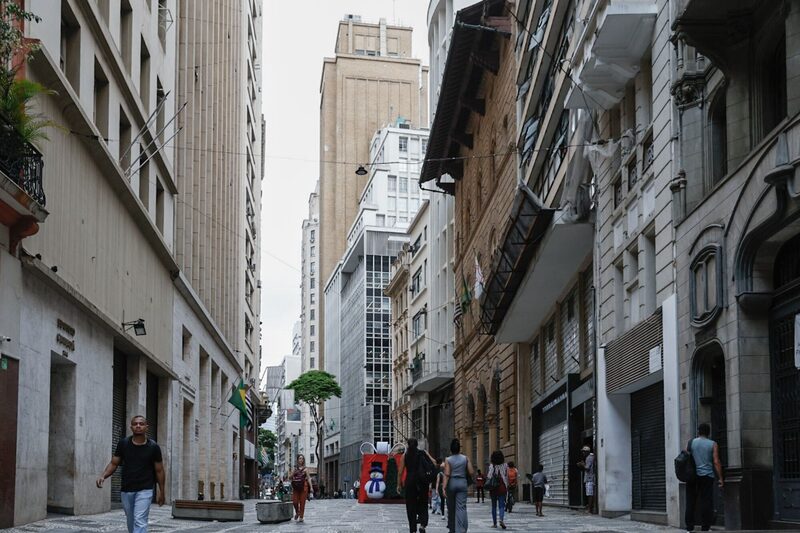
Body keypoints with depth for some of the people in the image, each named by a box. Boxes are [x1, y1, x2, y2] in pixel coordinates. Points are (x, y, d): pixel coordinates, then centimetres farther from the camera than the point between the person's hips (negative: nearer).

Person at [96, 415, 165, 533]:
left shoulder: (153, 447, -4)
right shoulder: (123, 444, 0)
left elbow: (159, 470, 3)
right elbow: (114, 464, 5)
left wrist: (161, 492, 5)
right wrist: (103, 476, -14)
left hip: (144, 490, -3)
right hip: (126, 490, 3)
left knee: (140, 522, -16)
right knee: (131, 522, 14)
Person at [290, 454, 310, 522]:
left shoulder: (305, 469, 5)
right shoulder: (295, 468, 12)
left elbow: (308, 478, 3)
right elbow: (291, 477, 12)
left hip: (303, 487, -2)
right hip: (296, 487, 2)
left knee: (302, 502, -3)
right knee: (294, 501, -5)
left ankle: (301, 517, 4)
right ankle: (297, 512, 23)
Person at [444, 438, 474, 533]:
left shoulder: (448, 460, -2)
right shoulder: (465, 458, 1)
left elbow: (447, 474, -12)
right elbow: (471, 473, -1)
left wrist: (444, 487, -14)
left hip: (451, 483, 0)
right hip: (462, 482, 0)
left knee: (451, 507, 13)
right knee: (461, 507, -5)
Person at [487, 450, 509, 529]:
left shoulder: (491, 466, -7)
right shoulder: (505, 466, -2)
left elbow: (488, 478, -9)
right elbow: (507, 477, 2)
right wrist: (507, 488, 11)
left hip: (493, 489, 0)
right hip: (502, 488, 0)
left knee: (494, 506, 12)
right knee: (501, 505, 1)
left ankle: (494, 523, 14)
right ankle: (502, 519, -24)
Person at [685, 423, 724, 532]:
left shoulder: (691, 442, 5)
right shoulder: (713, 444, 2)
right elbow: (716, 462, -5)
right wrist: (720, 478, -3)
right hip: (706, 476, -2)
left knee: (691, 502, 6)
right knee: (706, 502, 0)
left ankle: (689, 527, 7)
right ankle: (705, 527, -2)